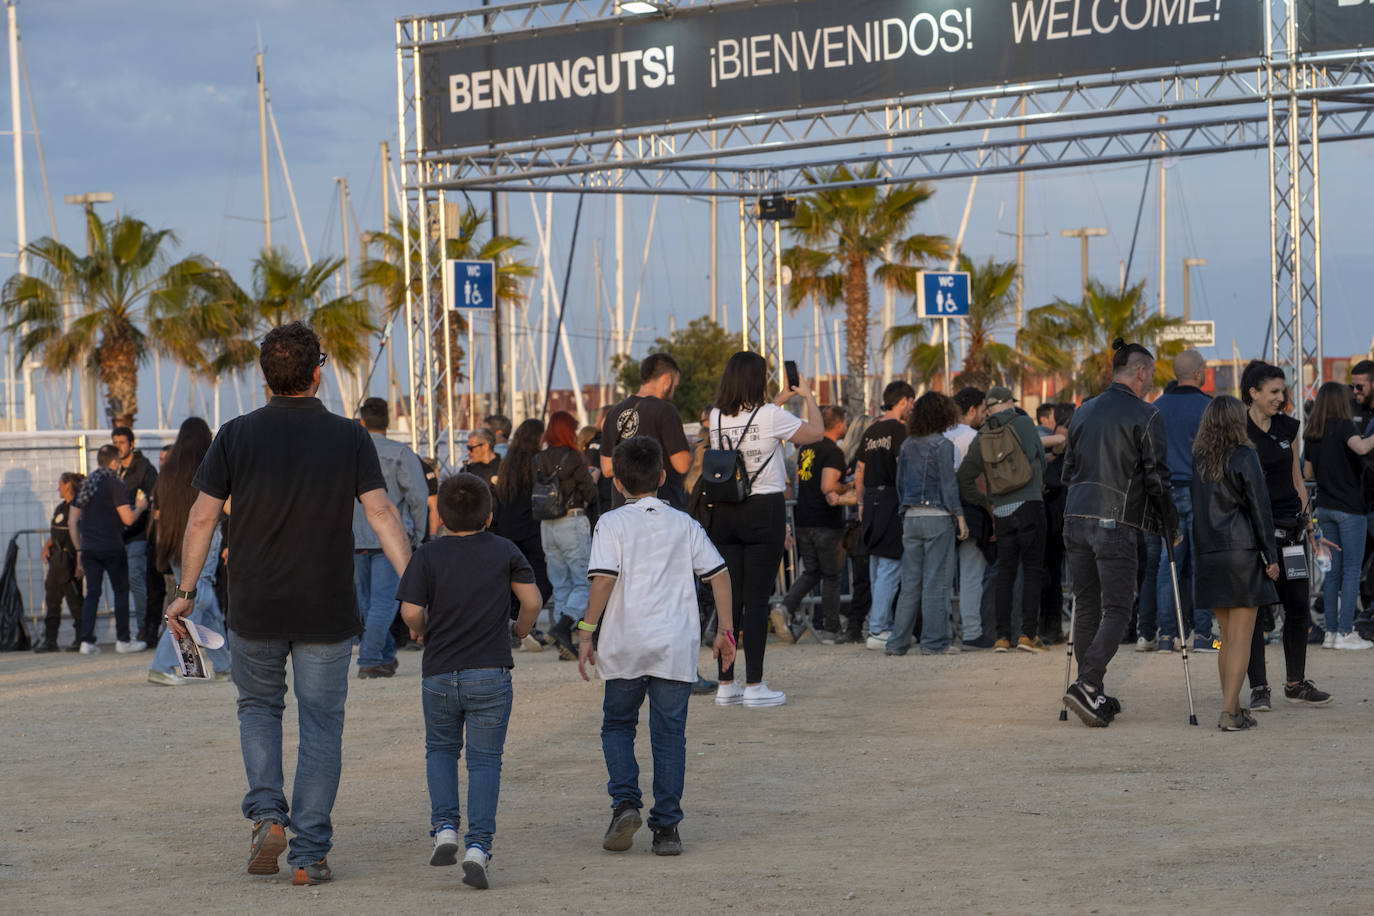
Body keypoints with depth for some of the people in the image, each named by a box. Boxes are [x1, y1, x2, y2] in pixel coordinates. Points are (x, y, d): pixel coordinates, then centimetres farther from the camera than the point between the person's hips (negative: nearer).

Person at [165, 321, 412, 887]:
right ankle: (309, 855, 4)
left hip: (255, 609, 1)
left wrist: (185, 593, 7)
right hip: (327, 612, -1)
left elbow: (202, 518, -1)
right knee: (320, 726, 7)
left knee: (258, 707, 22)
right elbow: (381, 514, -10)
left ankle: (267, 813, 2)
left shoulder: (237, 436, -2)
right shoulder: (349, 438, -3)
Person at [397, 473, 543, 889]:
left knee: (441, 749, 21)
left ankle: (444, 827, 4)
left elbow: (411, 612, -10)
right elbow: (531, 601, -1)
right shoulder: (504, 551, 1)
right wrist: (519, 631, 19)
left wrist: (425, 632, 12)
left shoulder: (428, 555, -3)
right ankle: (478, 844, -13)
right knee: (485, 760, 3)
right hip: (491, 674, 0)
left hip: (439, 673, 0)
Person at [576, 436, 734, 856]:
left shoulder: (612, 524, -1)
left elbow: (603, 579, -13)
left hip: (625, 647, -2)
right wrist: (726, 630, 12)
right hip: (676, 647, 2)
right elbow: (719, 574, 5)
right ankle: (666, 828, 1)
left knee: (617, 726, 15)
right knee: (669, 734, 5)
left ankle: (625, 801, -4)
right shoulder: (684, 524, 8)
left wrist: (588, 633, -8)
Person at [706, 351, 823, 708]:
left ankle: (726, 684, 10)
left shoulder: (716, 419, 4)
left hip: (724, 513, 5)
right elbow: (816, 432, 4)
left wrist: (778, 401, 33)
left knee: (729, 599, 8)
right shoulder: (770, 416, -10)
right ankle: (754, 686, -2)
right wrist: (807, 396, 19)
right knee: (757, 599, -3)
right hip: (764, 510, -5)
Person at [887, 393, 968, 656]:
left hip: (911, 518, 6)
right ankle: (934, 641, -2)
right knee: (936, 582, -2)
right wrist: (959, 517, -7)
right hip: (937, 517, -6)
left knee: (910, 583, 9)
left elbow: (900, 481, 13)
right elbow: (948, 484, -10)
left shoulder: (907, 445, 9)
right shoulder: (942, 445, -8)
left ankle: (898, 642, 8)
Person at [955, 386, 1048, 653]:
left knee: (1005, 573, 8)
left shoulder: (982, 438, 8)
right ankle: (1028, 633, -6)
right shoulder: (1023, 423, 0)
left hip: (1002, 512, 3)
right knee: (1032, 570, 0)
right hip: (1030, 505, -3)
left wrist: (986, 503, 17)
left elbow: (964, 480, 8)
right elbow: (1040, 455, 12)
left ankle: (1002, 636, 5)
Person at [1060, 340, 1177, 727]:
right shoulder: (1145, 416, -4)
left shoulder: (1083, 412, 15)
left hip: (1075, 518, 6)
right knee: (1116, 610, -4)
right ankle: (1087, 685, -20)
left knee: (1087, 607, 10)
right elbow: (1156, 476, -6)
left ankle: (1094, 695, 11)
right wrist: (1170, 523, 5)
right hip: (1115, 522, -6)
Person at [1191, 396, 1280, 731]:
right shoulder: (1245, 457, -7)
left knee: (1228, 636, 15)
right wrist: (1271, 556, -3)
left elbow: (1192, 506, 11)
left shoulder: (1197, 459, 7)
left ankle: (1234, 707, 17)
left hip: (1209, 555, 5)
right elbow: (1259, 508, -7)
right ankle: (1229, 713, -10)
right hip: (1242, 552, -5)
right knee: (1241, 637, -4)